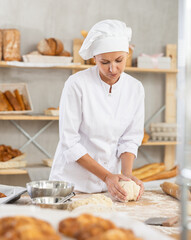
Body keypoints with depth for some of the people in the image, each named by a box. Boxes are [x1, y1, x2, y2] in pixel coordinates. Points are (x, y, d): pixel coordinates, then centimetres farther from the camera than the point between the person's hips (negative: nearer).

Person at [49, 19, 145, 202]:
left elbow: (130, 139, 4)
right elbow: (69, 142, -15)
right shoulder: (76, 84, -15)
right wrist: (106, 176, -19)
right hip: (73, 178, -2)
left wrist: (126, 174, -12)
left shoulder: (135, 88, -2)